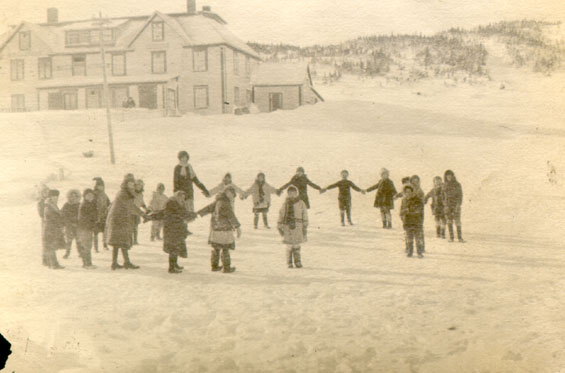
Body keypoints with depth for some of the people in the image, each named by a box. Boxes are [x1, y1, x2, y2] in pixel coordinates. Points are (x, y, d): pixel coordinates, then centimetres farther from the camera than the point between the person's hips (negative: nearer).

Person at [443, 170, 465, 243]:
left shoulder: (457, 184, -5)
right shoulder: (445, 185, 8)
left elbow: (460, 195, -8)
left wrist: (458, 205, -18)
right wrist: (444, 206, 8)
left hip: (456, 205, -3)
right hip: (447, 205, 4)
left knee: (457, 221, -9)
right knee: (449, 222, 2)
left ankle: (460, 237, -5)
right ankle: (451, 238, 7)